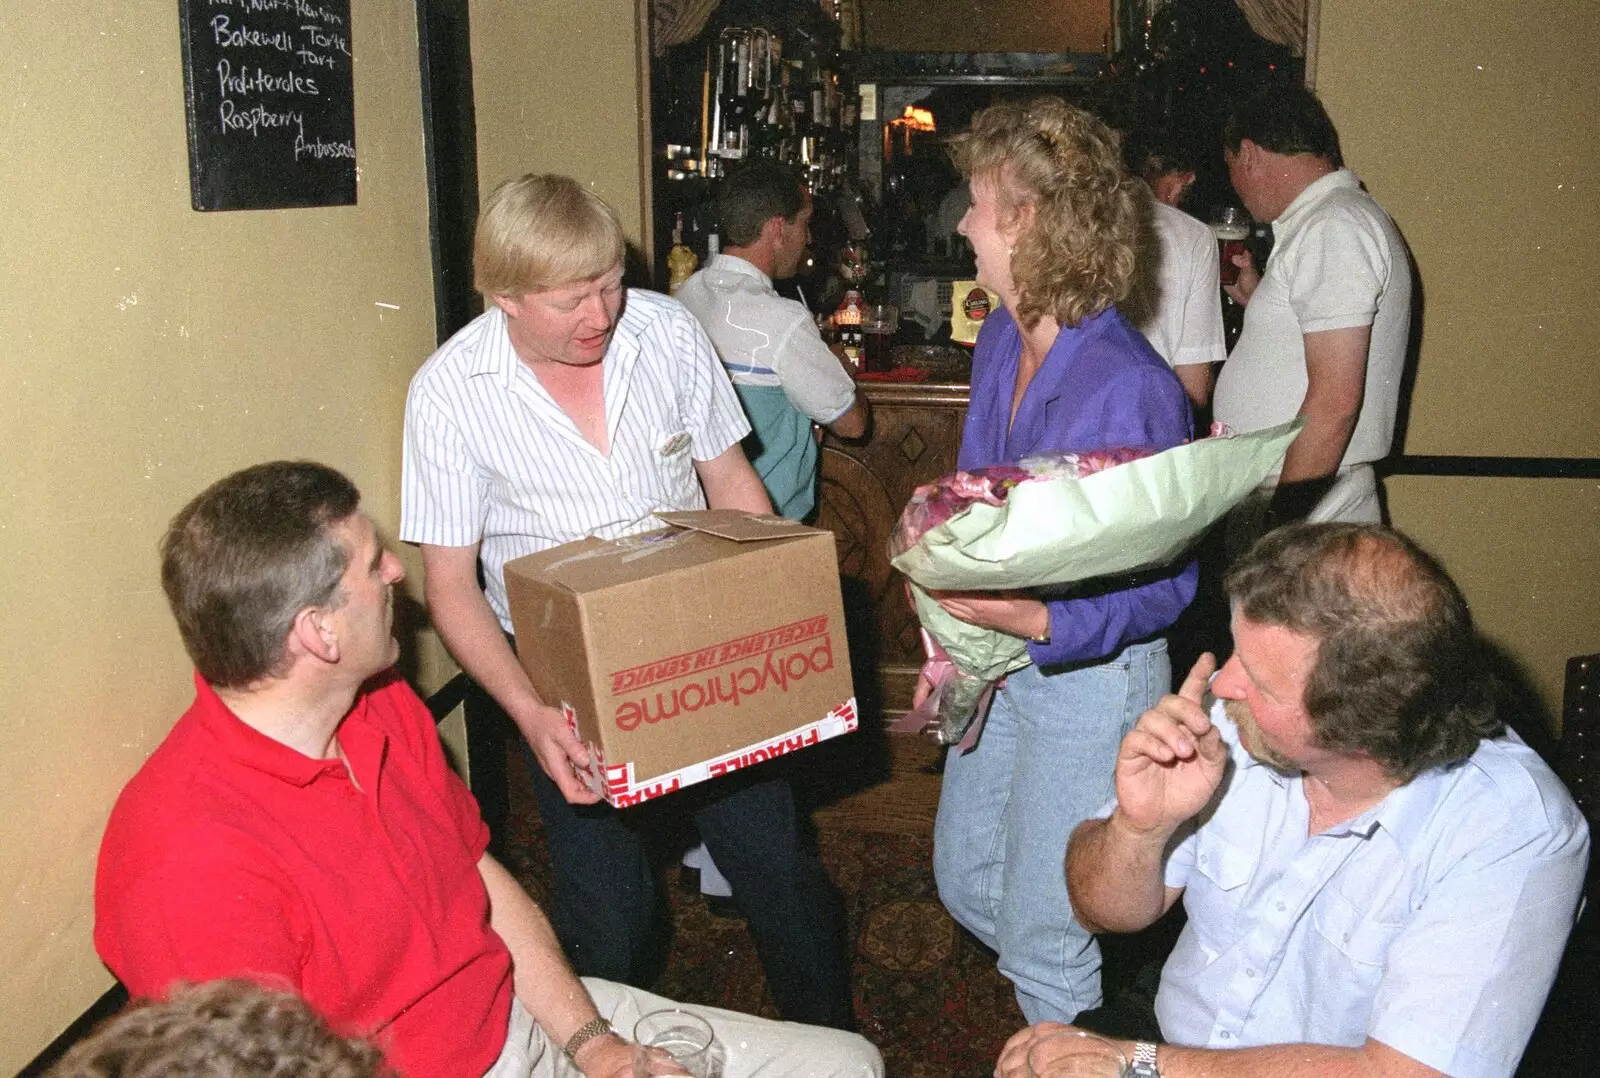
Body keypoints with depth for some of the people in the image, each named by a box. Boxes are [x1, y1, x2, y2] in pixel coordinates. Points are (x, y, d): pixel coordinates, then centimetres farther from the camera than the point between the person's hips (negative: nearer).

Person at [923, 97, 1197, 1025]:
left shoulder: (1132, 390, -26)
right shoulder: (1000, 342, 0)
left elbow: (1166, 585, -21)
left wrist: (1042, 624, -34)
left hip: (1092, 672, -8)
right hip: (1002, 659, 9)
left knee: (1041, 939, 7)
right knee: (965, 881, 23)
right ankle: (1093, 1000, 47)